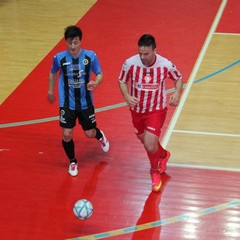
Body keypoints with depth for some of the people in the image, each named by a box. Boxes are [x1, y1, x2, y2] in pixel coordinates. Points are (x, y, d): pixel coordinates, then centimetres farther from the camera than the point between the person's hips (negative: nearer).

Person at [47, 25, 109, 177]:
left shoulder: (90, 56, -15)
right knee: (67, 135, -4)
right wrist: (51, 92, 15)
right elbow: (53, 73, 7)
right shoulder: (59, 58, -13)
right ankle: (72, 162, 24)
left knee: (90, 134, 10)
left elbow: (99, 74, -4)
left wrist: (96, 83, -26)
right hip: (67, 103, 0)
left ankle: (100, 135, 50)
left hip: (85, 102, 0)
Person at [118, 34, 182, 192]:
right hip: (137, 109, 3)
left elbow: (179, 78, 0)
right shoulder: (130, 63, -20)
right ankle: (163, 155, 56)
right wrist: (127, 96, -20)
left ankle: (155, 172, 19)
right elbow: (122, 80, -2)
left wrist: (177, 92, -20)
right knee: (144, 140, 21)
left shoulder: (166, 65, -21)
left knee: (150, 146, -14)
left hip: (157, 110, -3)